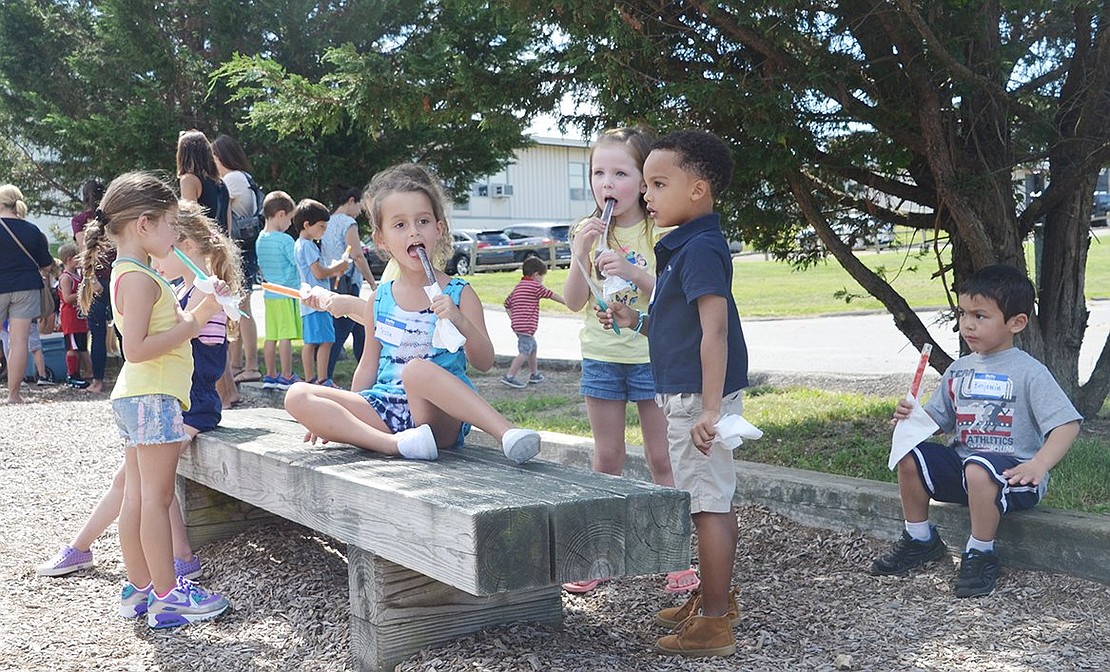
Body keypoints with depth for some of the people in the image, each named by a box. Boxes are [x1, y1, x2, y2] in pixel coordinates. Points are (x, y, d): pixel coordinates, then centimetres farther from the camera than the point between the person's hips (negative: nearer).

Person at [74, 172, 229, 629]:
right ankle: (167, 596, 0)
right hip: (153, 398, -10)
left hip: (136, 397, 10)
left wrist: (200, 312, 9)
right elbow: (137, 348, -22)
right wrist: (191, 325, -16)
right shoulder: (139, 278, -15)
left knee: (137, 496, 12)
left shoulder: (130, 274, 17)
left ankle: (138, 589, 20)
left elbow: (162, 333, 19)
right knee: (156, 497, -5)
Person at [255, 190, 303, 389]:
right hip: (287, 294, -7)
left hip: (269, 294, 7)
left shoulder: (260, 240, 8)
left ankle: (270, 376, 15)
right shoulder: (285, 240, -15)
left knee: (271, 336, 10)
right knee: (286, 336, -3)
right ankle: (286, 377, 0)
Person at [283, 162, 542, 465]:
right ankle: (396, 443, -30)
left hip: (442, 418, -5)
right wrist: (336, 420, 19)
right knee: (297, 397, -15)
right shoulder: (380, 298, 11)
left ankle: (509, 434, -41)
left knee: (417, 368, -39)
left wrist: (461, 322, -23)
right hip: (389, 406, 5)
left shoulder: (459, 294, 1)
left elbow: (484, 362, -5)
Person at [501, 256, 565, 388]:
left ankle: (535, 374, 33)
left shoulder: (518, 286, 17)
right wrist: (566, 302, 14)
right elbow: (552, 295, 2)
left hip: (517, 324, 9)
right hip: (527, 326, -9)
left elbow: (507, 304, 19)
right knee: (524, 352, -9)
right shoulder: (536, 286, -6)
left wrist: (513, 319, 18)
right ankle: (509, 377, -13)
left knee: (532, 347, 23)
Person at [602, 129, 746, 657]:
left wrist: (710, 409, -26)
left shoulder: (700, 248, -17)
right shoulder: (683, 246, 14)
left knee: (708, 504, -3)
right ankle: (715, 598, 32)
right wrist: (637, 321, 11)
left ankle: (714, 623, 5)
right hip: (685, 395, 10)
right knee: (714, 501, 18)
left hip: (697, 396, -10)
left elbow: (715, 331, -23)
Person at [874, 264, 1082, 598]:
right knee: (910, 456, -12)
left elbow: (1067, 424, -16)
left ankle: (980, 555, -15)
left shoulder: (1029, 372, -9)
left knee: (978, 469, -37)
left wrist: (1038, 465, -31)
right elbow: (938, 419, 17)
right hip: (962, 461, 7)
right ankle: (920, 540, 7)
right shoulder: (959, 370, 11)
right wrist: (911, 416, -6)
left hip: (1010, 471, -7)